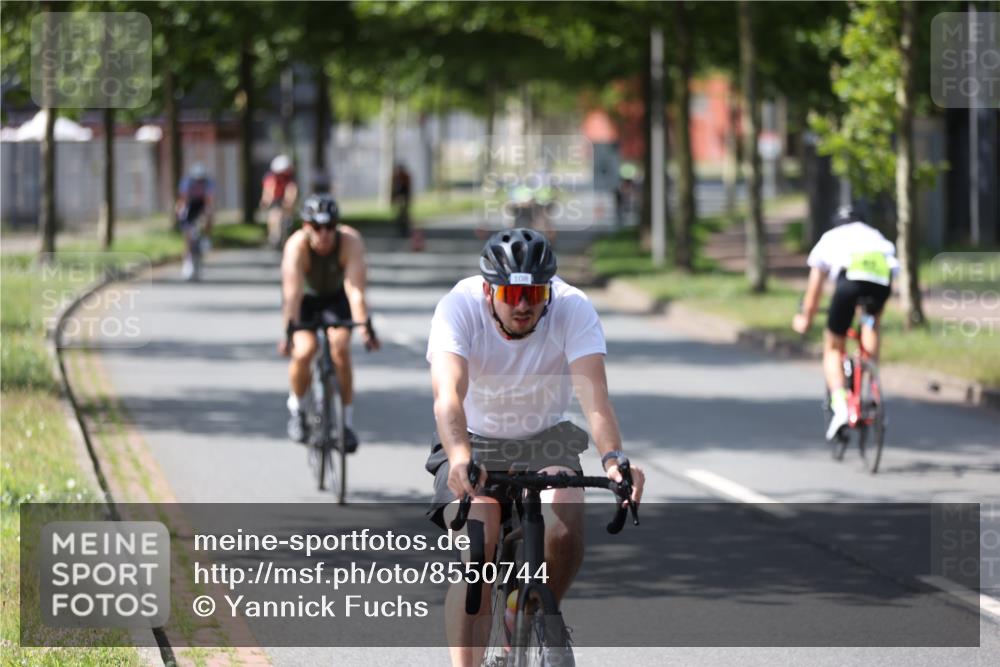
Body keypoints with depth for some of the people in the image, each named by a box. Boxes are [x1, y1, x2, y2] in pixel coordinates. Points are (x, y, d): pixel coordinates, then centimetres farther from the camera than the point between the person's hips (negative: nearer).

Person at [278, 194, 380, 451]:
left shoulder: (350, 241, -32)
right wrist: (289, 330, -51)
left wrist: (365, 327, -49)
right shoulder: (297, 245, -32)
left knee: (340, 350, -21)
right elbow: (292, 291, -41)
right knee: (303, 352, -21)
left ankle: (346, 422, -8)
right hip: (306, 298, 0)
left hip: (336, 297, 0)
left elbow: (355, 288, -39)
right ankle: (298, 406, 8)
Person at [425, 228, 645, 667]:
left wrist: (613, 458, -54)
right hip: (476, 443, -1)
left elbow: (594, 396, -34)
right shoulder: (459, 307, -25)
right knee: (478, 555, -23)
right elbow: (448, 396, -39)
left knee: (565, 524, -28)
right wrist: (458, 458, -59)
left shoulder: (573, 309, -22)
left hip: (545, 439, 1)